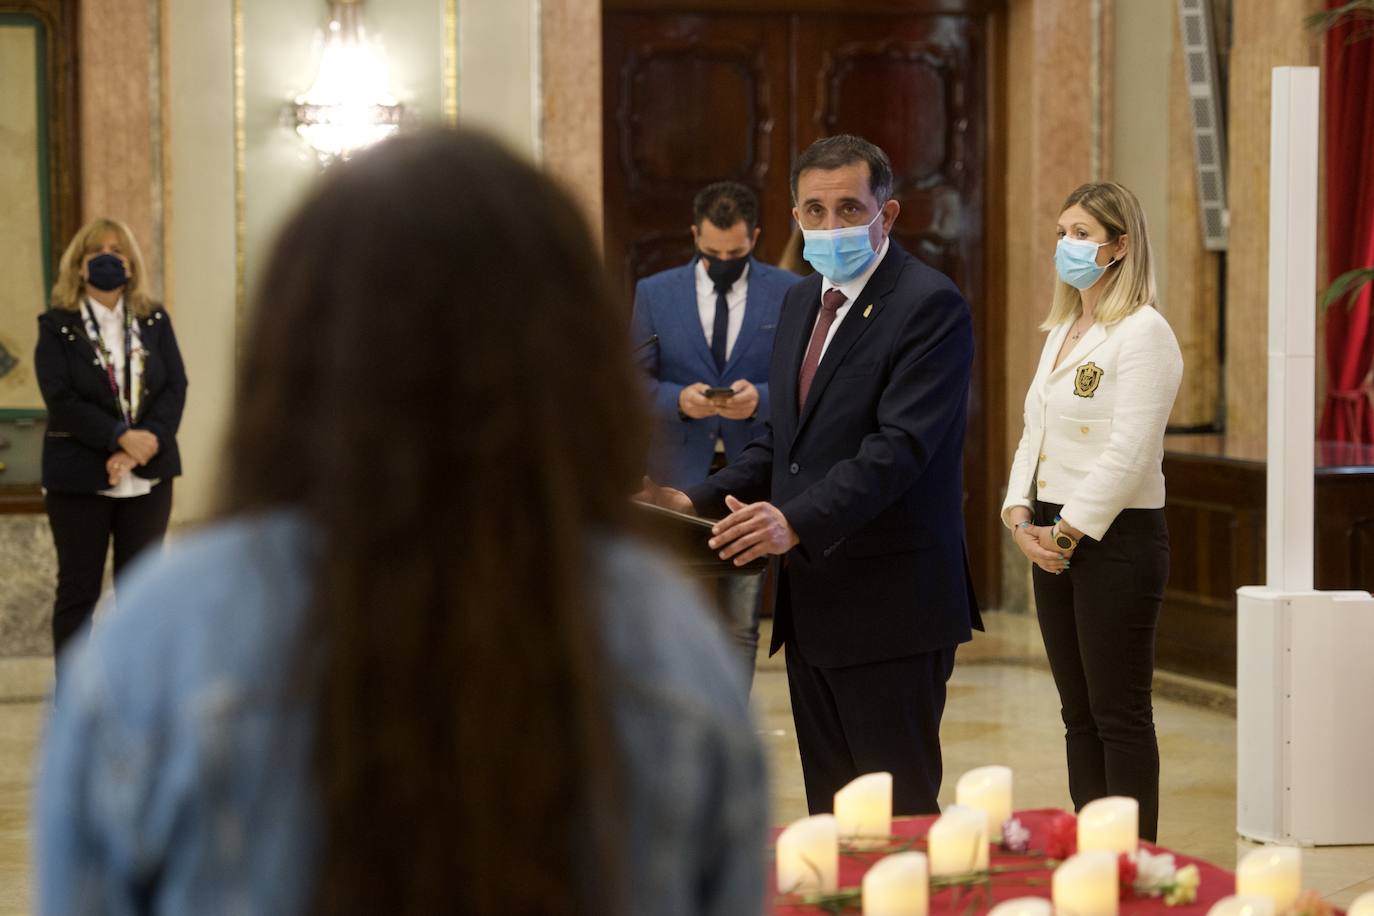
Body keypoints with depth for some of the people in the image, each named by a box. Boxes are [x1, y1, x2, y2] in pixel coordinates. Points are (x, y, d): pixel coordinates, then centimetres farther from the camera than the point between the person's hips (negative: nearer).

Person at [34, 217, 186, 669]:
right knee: (78, 590, 2)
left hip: (147, 477, 3)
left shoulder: (155, 321, 9)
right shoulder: (57, 326, -1)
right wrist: (121, 438, -22)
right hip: (79, 478, -3)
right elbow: (61, 399, -12)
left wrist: (147, 442, -17)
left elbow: (175, 386, -1)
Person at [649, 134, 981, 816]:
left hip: (889, 606, -8)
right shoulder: (801, 301, 16)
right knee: (829, 813, 12)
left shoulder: (931, 305, -11)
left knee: (897, 815, -3)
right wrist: (696, 503, 5)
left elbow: (899, 446, -22)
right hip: (811, 606, 8)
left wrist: (799, 520, -34)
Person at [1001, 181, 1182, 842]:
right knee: (1079, 715, 11)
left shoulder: (1143, 333, -11)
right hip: (1055, 541, 8)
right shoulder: (1061, 332, 16)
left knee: (1119, 716, -4)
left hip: (1116, 540, -8)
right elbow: (1034, 434, 16)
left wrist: (1068, 533, -15)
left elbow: (1128, 453, -18)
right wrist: (1021, 517, 1)